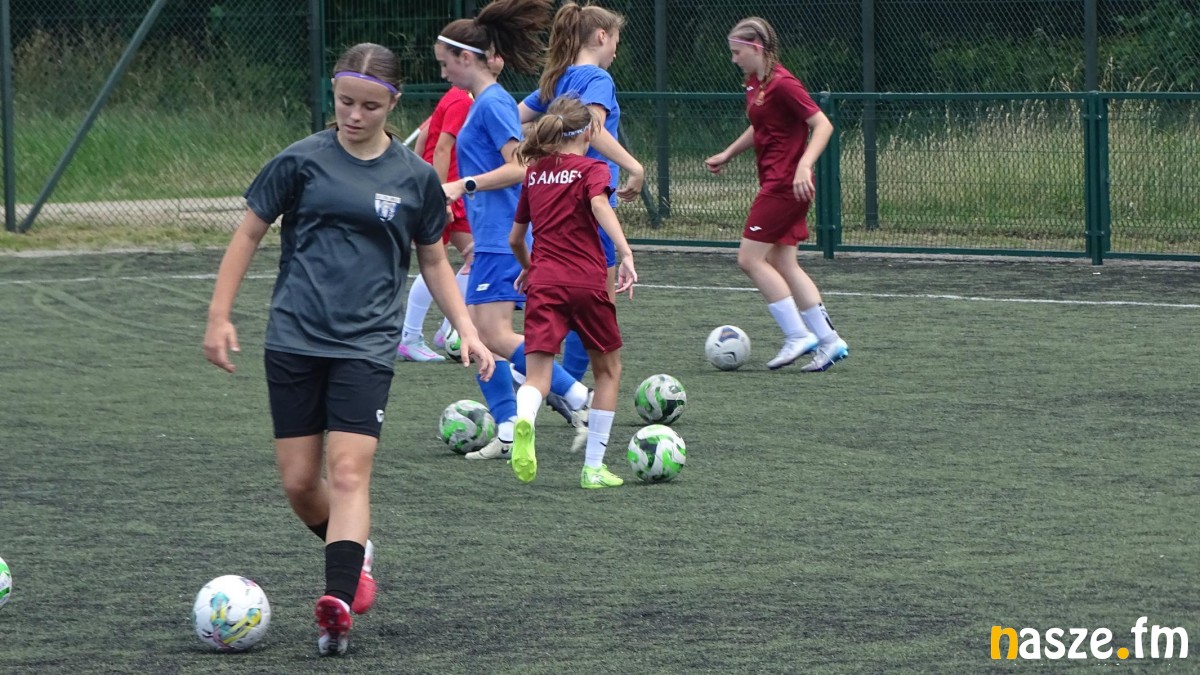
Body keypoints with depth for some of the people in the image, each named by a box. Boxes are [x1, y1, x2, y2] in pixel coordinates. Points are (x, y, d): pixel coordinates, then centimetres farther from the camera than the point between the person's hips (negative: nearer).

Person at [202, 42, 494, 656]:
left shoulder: (415, 177, 4)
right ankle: (355, 554, 31)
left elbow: (433, 261, 16)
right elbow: (248, 234, 6)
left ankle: (337, 605, -25)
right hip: (294, 342, 1)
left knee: (349, 472, -15)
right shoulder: (303, 161, -1)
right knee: (299, 481, 3)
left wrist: (466, 329, 6)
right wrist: (219, 316, 1)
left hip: (366, 345, -1)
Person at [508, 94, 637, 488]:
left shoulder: (534, 174, 15)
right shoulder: (592, 169, 1)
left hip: (543, 283, 3)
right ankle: (593, 467, 17)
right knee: (608, 369, 18)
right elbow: (600, 204, -22)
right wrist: (625, 254, -32)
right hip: (587, 283, -3)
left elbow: (515, 238, 22)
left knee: (537, 376, -6)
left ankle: (524, 419, -43)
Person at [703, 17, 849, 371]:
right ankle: (828, 339, 10)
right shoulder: (755, 85, 12)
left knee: (750, 258, -8)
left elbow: (822, 125, -20)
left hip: (785, 183, -10)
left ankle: (798, 335, -6)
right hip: (775, 183, 10)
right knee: (782, 263, 9)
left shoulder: (782, 84, -17)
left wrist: (804, 165, -30)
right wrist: (726, 155, 29)